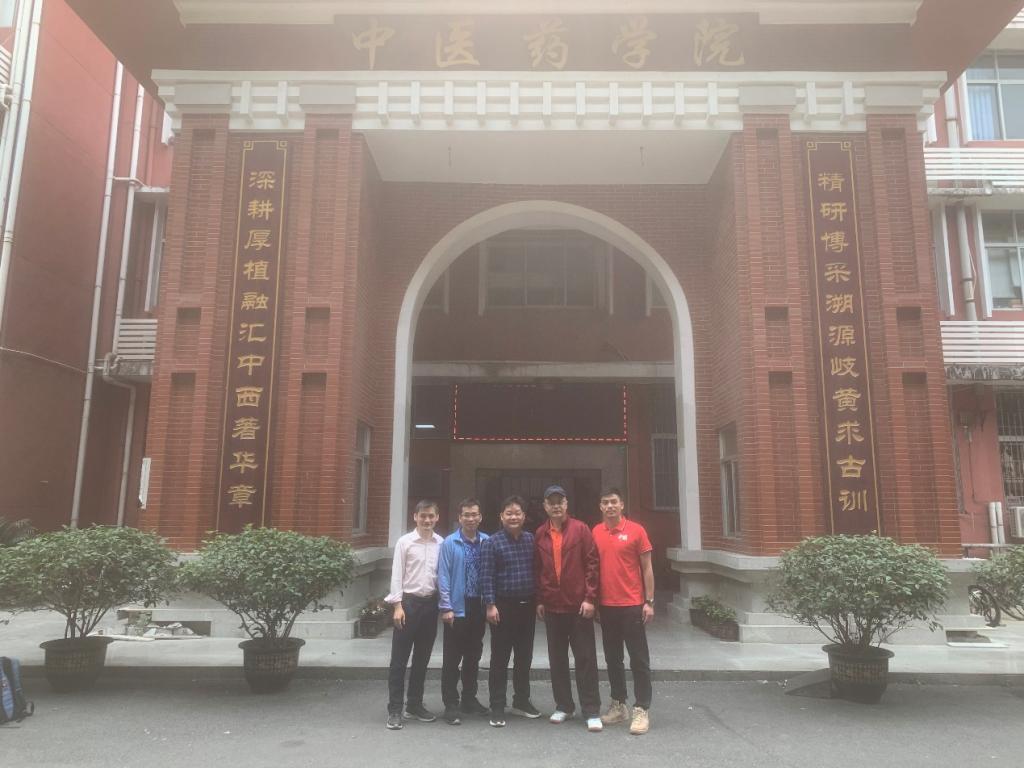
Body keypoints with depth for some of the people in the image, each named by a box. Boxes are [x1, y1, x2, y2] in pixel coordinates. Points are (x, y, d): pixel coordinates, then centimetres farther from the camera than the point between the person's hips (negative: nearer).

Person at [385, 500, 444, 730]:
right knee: (399, 659, 1)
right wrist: (398, 605, -11)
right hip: (409, 601, -3)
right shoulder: (405, 542, -5)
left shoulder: (441, 544, 3)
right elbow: (397, 575, -5)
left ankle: (415, 705, 26)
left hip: (430, 603, 4)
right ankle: (395, 709, 10)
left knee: (422, 658, 13)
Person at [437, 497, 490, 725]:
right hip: (457, 608, -4)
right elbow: (443, 577, -8)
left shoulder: (487, 542, 1)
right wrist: (446, 607, -12)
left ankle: (469, 699, 29)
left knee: (474, 657, 15)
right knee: (452, 659, 3)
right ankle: (451, 705, 12)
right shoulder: (450, 543, -8)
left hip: (479, 608, 4)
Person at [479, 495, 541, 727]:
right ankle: (497, 708, 10)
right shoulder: (492, 543, -6)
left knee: (525, 656, 13)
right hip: (504, 606, -4)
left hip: (527, 605, 4)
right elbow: (486, 576, -9)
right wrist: (490, 605, -14)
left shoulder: (531, 540, 6)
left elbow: (538, 571, 11)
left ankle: (521, 701, 28)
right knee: (500, 658, 2)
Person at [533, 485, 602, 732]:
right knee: (557, 658, 11)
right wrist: (539, 600, 5)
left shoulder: (580, 529, -4)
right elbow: (537, 569, 9)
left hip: (579, 605, -3)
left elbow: (592, 564, -6)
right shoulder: (540, 535, 5)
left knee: (585, 658, 2)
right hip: (552, 607, 3)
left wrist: (590, 598, -11)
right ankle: (563, 706, 24)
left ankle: (592, 711, 9)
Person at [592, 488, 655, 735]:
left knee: (639, 659, 2)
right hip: (606, 606, 4)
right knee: (612, 658, 14)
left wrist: (649, 601, -7)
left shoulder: (636, 530, -5)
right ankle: (618, 706, 26)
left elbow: (646, 568, -3)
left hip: (632, 605, -4)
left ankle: (641, 710, 9)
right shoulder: (595, 533, 5)